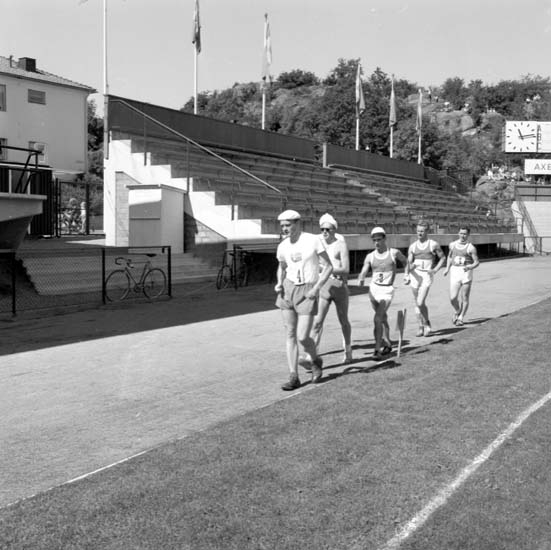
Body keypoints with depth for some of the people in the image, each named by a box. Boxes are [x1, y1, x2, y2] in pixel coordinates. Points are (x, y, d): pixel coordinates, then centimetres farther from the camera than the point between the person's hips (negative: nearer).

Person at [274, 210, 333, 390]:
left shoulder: (313, 240, -11)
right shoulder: (282, 246, 3)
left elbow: (329, 266, -7)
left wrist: (316, 288, -16)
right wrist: (279, 284, 2)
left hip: (307, 292, -4)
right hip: (288, 289, 4)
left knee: (302, 337, -8)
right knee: (290, 335, 0)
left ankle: (315, 360, 24)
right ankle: (294, 377, 6)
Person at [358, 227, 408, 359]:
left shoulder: (394, 253, -4)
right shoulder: (370, 256, 1)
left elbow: (405, 262, 15)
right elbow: (363, 272, -3)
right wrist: (361, 280, -24)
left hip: (387, 290, -4)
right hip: (373, 289, 4)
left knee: (377, 319, -18)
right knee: (383, 318, 19)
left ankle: (378, 349, -15)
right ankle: (387, 345, 35)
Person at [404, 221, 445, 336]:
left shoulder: (433, 245, 2)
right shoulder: (412, 246, 10)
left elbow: (443, 258, 10)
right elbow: (408, 263, 7)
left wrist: (435, 270, -4)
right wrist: (406, 276, -8)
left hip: (426, 275, -4)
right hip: (415, 275, 4)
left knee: (420, 303, -14)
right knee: (417, 304, 7)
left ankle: (427, 323, 9)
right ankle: (421, 327, 19)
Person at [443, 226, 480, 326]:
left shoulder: (471, 248, -5)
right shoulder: (452, 245, 8)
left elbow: (477, 263, -4)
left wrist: (469, 267, -23)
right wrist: (447, 268, 15)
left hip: (466, 273, -3)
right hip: (454, 272, 3)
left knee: (465, 298, 2)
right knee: (453, 298, -6)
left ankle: (461, 318, 17)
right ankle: (457, 311, 24)